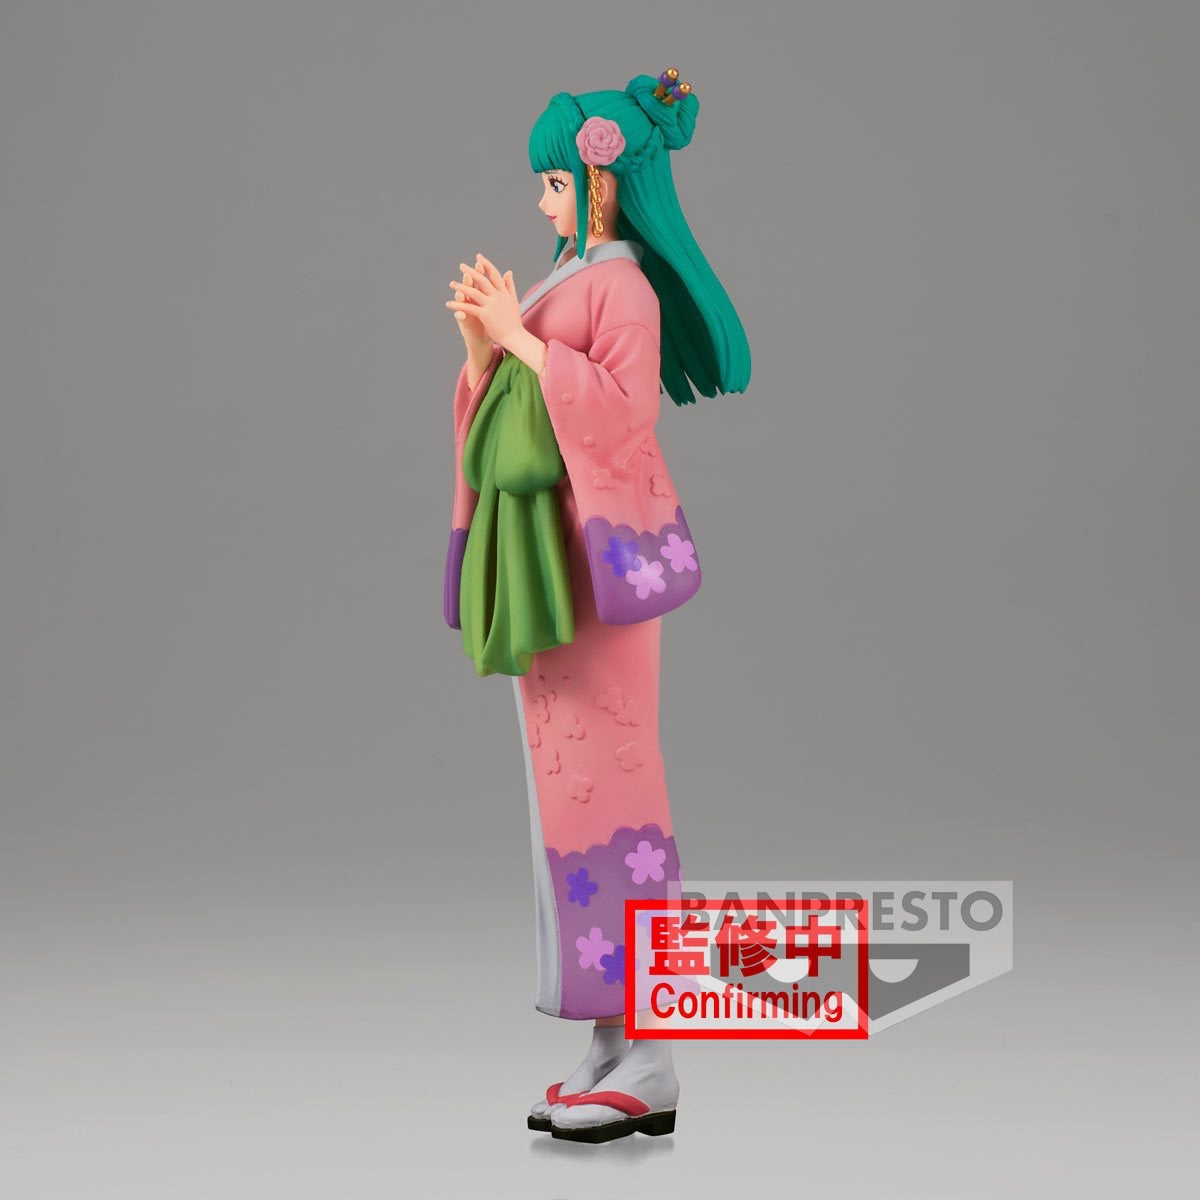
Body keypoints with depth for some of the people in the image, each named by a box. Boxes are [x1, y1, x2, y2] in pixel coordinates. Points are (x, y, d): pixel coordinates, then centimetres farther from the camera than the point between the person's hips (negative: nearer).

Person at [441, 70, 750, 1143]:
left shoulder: (623, 286, -7)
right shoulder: (561, 286, 19)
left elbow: (624, 413, -19)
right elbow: (513, 414, 19)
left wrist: (523, 339, -16)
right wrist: (483, 350, 3)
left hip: (599, 549, -9)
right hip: (538, 549, 9)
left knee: (606, 767, -10)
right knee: (567, 772, 7)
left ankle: (648, 1061, -6)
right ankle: (613, 1049, 12)